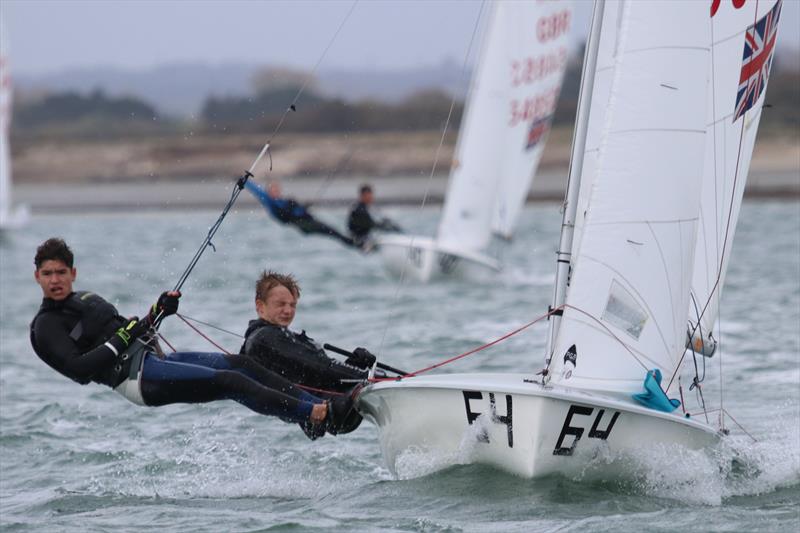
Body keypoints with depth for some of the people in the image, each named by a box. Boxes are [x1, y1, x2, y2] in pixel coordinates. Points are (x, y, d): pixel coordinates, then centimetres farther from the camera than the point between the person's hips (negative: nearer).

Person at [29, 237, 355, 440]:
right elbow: (80, 370, -18)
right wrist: (122, 339, -19)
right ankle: (318, 415, -25)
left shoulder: (85, 300, 22)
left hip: (153, 358, 9)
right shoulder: (46, 327, -4)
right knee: (230, 381, -20)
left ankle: (319, 406, -13)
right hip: (138, 379, -9)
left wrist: (157, 313, 9)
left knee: (240, 364, -7)